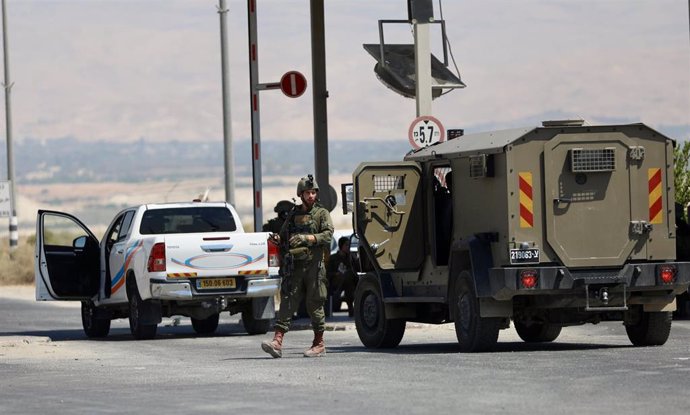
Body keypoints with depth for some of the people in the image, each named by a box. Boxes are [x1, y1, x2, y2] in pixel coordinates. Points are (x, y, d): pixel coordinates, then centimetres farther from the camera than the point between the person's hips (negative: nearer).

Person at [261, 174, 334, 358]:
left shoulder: (322, 214, 4)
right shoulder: (293, 215, 18)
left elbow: (328, 235, -11)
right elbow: (283, 236, 25)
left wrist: (306, 238, -24)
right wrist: (276, 239, 1)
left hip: (314, 265, -4)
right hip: (295, 266, 4)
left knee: (314, 305, 0)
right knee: (287, 302, -7)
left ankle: (319, 344, 10)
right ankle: (277, 341, -15)